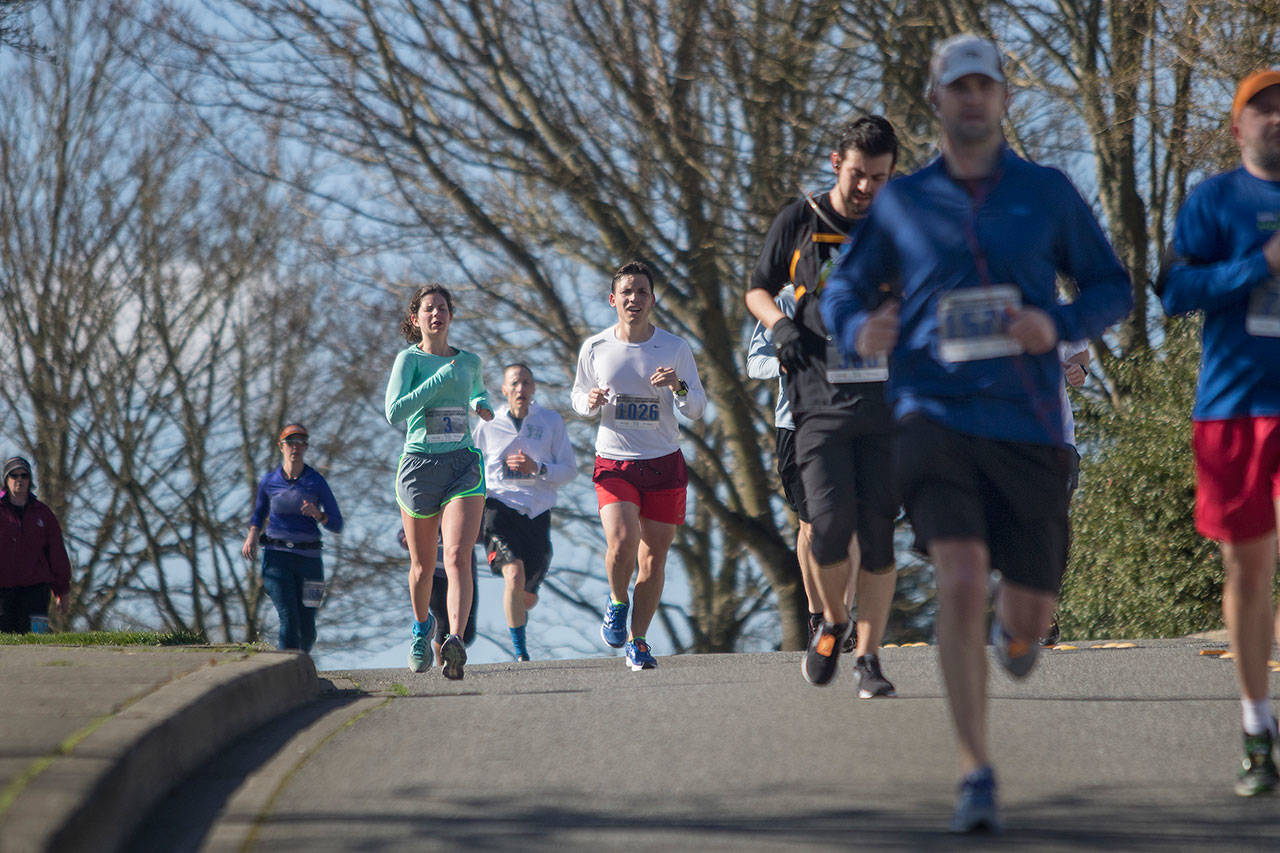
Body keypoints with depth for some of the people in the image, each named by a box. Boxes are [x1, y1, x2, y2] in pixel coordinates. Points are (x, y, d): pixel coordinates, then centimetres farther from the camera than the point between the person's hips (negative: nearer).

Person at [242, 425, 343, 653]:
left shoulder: (317, 482, -1)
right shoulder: (269, 482, 4)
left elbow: (337, 525, 1)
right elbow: (259, 513, 22)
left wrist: (318, 515, -20)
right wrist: (252, 534, 1)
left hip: (308, 558, 0)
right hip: (277, 557, 0)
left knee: (306, 628, 1)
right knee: (288, 618, -18)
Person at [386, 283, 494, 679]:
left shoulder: (469, 361, 11)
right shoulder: (409, 359, -2)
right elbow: (394, 412, -17)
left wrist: (482, 405, 10)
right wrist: (442, 378, -18)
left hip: (464, 467, 1)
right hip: (419, 465, -1)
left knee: (458, 556, -20)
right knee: (423, 565, 12)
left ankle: (455, 641, -36)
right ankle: (421, 626, 42)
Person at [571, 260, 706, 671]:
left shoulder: (675, 348, 0)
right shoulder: (595, 348, 1)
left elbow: (697, 408, 5)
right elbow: (578, 395, 15)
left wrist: (679, 387, -17)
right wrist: (590, 401, -9)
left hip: (664, 463, 1)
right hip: (613, 462, -1)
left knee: (654, 556, 2)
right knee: (621, 544, -21)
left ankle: (637, 640, 18)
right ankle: (618, 601, 11)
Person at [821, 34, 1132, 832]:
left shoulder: (1048, 192, 7)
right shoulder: (901, 202, 7)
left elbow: (1112, 287, 12)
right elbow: (844, 288, 16)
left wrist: (1060, 326, -9)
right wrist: (859, 331, -8)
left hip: (1029, 423, 1)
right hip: (936, 415, -1)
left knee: (1028, 621, 6)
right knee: (960, 585, -20)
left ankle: (1013, 623, 48)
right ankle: (977, 775, -11)